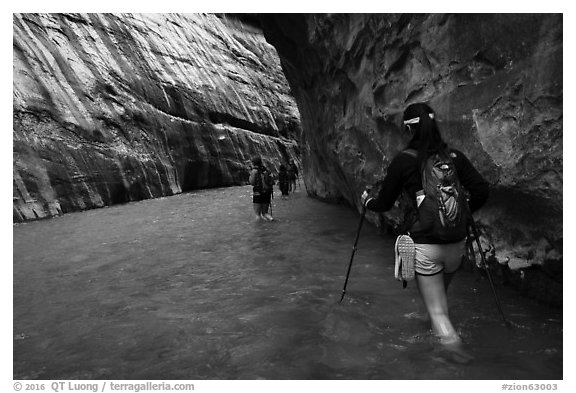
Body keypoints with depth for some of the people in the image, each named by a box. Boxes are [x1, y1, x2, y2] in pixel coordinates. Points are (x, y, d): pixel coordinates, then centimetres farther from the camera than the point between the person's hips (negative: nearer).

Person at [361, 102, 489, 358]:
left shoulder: (404, 160, -7)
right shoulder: (454, 156, 2)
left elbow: (384, 204, 0)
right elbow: (481, 190, 0)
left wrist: (366, 201, 22)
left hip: (425, 245, -5)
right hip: (456, 242, 5)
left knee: (437, 310, 5)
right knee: (441, 293, 29)